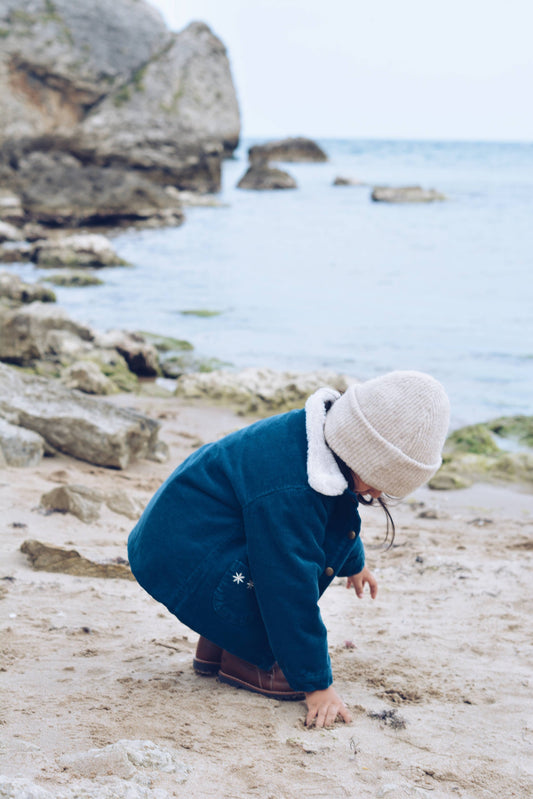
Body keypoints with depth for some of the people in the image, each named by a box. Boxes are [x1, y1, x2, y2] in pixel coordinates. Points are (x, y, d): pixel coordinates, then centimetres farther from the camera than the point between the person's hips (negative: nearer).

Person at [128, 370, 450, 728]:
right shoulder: (286, 493, -31)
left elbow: (340, 517, 22)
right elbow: (292, 591, -29)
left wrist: (355, 563, 40)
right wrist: (317, 683, -23)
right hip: (181, 562, -10)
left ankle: (220, 643, 11)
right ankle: (246, 658, -4)